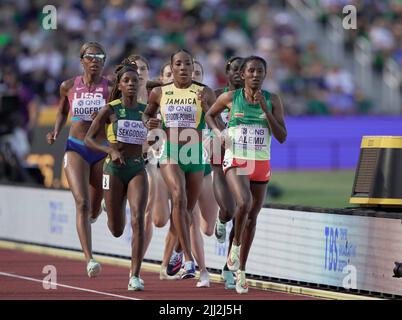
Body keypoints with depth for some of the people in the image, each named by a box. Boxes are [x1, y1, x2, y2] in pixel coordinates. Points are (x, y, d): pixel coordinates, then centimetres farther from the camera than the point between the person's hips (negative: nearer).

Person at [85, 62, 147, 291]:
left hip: (138, 170, 1)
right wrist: (111, 151, -19)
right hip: (114, 169, -1)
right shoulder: (109, 110, -5)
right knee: (117, 230, 7)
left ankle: (135, 275, -19)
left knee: (138, 220, -20)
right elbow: (89, 139, -4)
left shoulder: (145, 111, 4)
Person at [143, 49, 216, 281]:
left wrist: (205, 106, -20)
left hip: (196, 156, 1)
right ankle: (189, 259, -28)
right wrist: (148, 123, -1)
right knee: (178, 199, -25)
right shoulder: (160, 93, 4)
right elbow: (146, 113, 22)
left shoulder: (204, 93, 0)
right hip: (171, 155, -1)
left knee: (188, 209, 12)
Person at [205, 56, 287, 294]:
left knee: (252, 217, 9)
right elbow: (210, 115, 17)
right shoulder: (230, 98, -2)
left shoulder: (272, 100, 1)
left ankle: (241, 270, 22)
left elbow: (282, 137, -4)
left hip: (261, 165, 3)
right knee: (244, 203, -29)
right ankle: (236, 244, -2)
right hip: (236, 161, -3)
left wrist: (265, 109, -12)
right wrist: (217, 131, -3)